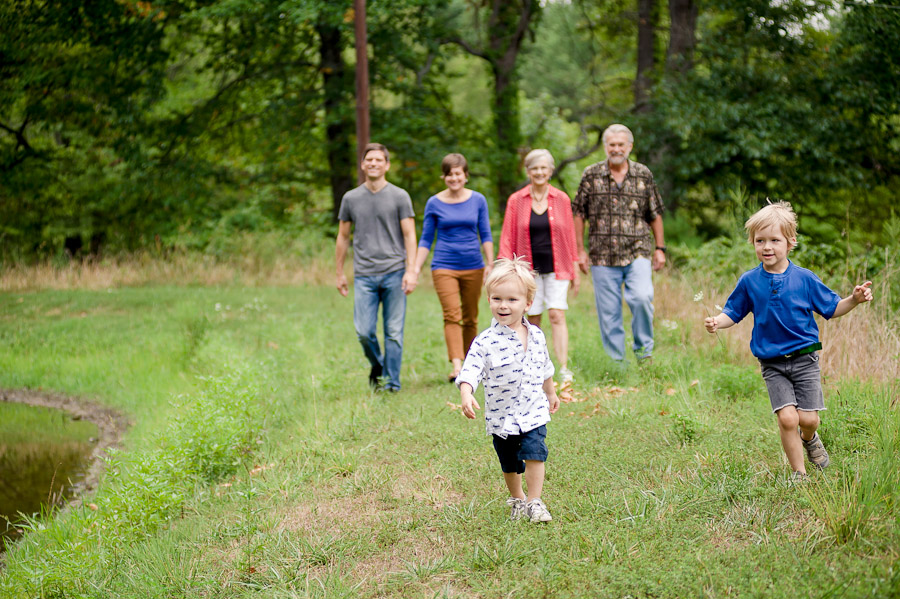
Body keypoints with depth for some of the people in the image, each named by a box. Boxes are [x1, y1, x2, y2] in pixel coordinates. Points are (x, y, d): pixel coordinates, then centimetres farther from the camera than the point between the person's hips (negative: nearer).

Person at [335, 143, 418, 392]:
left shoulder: (399, 197, 4)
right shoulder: (351, 198, 11)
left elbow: (409, 236, 1)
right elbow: (343, 237, 17)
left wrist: (410, 271, -8)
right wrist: (340, 274, 14)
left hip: (394, 272, -2)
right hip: (364, 275, 2)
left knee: (394, 332, -2)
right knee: (364, 331, -5)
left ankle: (392, 382, 7)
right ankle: (377, 365, 23)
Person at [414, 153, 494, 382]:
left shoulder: (478, 200, 5)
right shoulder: (434, 203, 3)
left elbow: (485, 235, 9)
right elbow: (426, 240, 7)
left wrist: (490, 264, 1)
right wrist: (416, 269, 0)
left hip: (473, 267, 2)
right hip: (444, 267, -2)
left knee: (470, 318, 8)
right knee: (452, 315, -15)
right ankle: (456, 366, -25)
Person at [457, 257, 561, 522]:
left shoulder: (536, 336, 1)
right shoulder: (485, 341, -14)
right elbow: (470, 371, -23)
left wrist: (551, 393, 30)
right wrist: (466, 394, -42)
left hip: (533, 411, 1)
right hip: (501, 415, -1)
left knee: (534, 452, -15)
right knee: (509, 463, 13)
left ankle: (534, 502, -2)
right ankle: (516, 499, 37)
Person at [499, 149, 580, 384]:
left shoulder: (561, 199, 4)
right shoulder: (516, 201, 2)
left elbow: (570, 236, 8)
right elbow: (508, 238, 3)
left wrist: (575, 272, 8)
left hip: (556, 268, 0)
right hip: (529, 268, 1)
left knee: (557, 315, -11)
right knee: (533, 319, 3)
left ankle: (564, 368, -13)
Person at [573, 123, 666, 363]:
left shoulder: (643, 175, 7)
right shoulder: (591, 175, 4)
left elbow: (655, 215, 13)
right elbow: (579, 214, 7)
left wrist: (660, 248, 9)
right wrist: (580, 250, 3)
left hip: (638, 252, 0)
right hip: (603, 256, 0)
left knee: (642, 297, -21)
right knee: (608, 312, 2)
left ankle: (643, 344, 2)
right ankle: (616, 361, 14)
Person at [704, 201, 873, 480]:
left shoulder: (804, 278, -3)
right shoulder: (749, 282, -1)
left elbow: (832, 308, 5)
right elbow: (733, 312, 10)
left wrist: (854, 299, -11)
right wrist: (717, 322, -10)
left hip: (804, 358, 0)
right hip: (772, 363, 0)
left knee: (808, 418, -2)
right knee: (786, 417, -12)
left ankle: (809, 439, 36)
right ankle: (798, 473, 5)